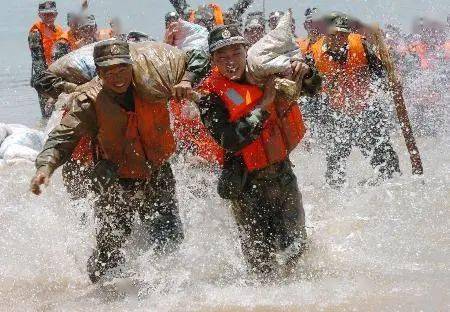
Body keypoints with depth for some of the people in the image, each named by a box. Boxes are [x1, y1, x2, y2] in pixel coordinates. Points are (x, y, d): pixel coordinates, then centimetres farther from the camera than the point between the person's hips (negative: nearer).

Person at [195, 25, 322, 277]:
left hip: (283, 173, 4)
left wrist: (304, 73, -11)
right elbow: (231, 141, -28)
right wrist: (264, 105, -26)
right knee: (262, 260, 0)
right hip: (249, 185, -4)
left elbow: (312, 89, 13)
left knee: (296, 248, 12)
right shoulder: (212, 96, -14)